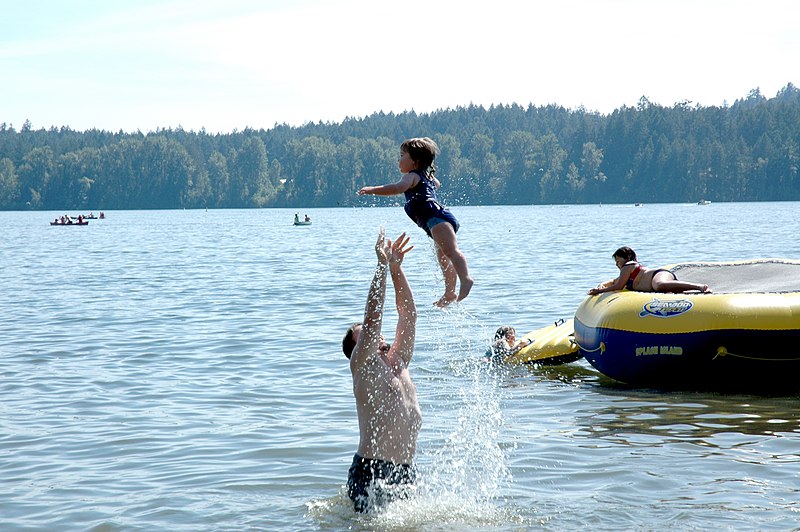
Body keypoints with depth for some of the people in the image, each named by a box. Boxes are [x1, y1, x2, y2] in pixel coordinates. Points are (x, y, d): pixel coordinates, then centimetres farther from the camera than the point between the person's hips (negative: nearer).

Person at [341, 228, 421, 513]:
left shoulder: (398, 363, 14)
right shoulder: (362, 366, -4)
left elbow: (408, 314, 13)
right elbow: (373, 318, -14)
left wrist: (397, 268, 8)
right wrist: (382, 265, -13)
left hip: (406, 472, 7)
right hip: (370, 474, -7)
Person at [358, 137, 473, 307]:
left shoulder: (413, 176, 0)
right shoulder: (427, 176, 29)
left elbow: (399, 187, -23)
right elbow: (436, 184, 55)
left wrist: (373, 190, -25)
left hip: (437, 218, -11)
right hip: (443, 219, 11)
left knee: (451, 250, -28)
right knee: (443, 258, 19)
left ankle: (465, 279, -46)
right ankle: (450, 293, 26)